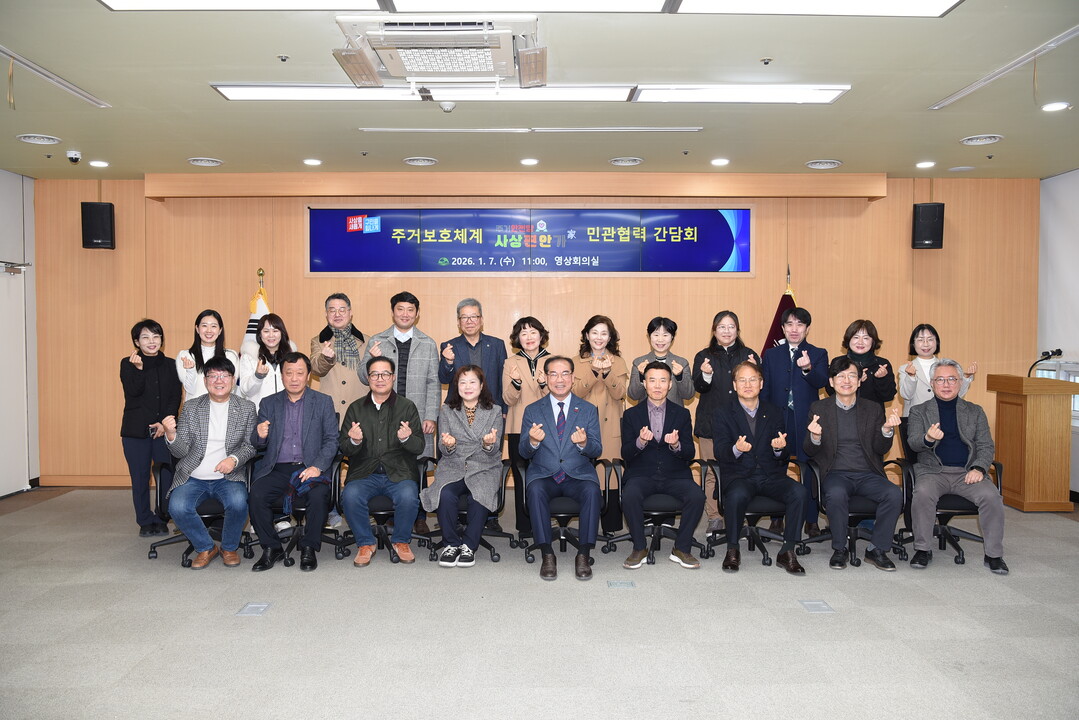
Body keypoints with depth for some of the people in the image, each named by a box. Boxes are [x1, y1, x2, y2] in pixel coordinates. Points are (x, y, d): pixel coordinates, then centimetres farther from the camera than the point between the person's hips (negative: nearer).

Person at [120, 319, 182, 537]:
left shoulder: (170, 364, 8)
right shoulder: (127, 364, 5)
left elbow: (176, 398, 5)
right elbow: (133, 392, -9)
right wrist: (138, 368, -22)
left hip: (164, 429, 1)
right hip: (136, 431, -1)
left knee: (167, 476, -5)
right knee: (140, 478, 3)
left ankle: (162, 520, 11)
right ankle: (145, 522, 17)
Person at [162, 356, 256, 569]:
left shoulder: (246, 407, 5)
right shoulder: (191, 407, 6)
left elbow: (251, 445, 6)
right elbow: (182, 451, 3)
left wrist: (234, 459, -15)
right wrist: (171, 435, -19)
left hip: (228, 477, -1)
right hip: (192, 478, 1)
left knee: (238, 503, -31)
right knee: (178, 507, -27)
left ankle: (229, 548, 1)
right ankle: (206, 548, 2)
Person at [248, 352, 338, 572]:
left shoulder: (323, 402, 7)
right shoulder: (268, 403, 13)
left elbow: (331, 440, 2)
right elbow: (258, 445, 12)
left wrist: (318, 467, -15)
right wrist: (260, 436, -14)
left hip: (310, 468, -2)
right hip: (277, 469, 2)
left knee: (319, 495, -31)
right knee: (256, 495, -26)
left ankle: (309, 548, -10)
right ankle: (271, 548, -6)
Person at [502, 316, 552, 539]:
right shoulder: (510, 363, 8)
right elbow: (508, 399, 1)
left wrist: (545, 384, -18)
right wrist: (516, 383, -19)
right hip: (519, 429, 0)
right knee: (521, 478, -1)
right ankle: (525, 526, 8)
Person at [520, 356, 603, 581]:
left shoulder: (589, 410, 9)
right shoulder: (532, 410, 9)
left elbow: (597, 450, 3)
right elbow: (524, 453, 4)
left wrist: (584, 443, -21)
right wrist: (532, 441, -20)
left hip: (578, 475, 0)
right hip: (543, 475, 0)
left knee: (592, 490, -32)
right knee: (535, 490, -33)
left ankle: (584, 555, -22)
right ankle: (547, 554, -23)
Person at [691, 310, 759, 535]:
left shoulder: (749, 355, 12)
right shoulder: (703, 357, 11)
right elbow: (698, 387, -1)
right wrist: (706, 375, -22)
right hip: (710, 423, 0)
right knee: (711, 472, -2)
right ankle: (714, 518, 6)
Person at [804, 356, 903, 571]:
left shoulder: (873, 409, 12)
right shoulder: (819, 408, 7)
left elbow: (881, 449, 6)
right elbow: (810, 451, 3)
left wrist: (887, 429, -14)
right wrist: (815, 437, -21)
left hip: (867, 474, 2)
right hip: (836, 473, -2)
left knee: (894, 494, -27)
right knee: (836, 494, -35)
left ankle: (877, 549, -9)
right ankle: (839, 549, -12)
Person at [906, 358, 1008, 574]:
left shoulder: (975, 411, 17)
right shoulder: (919, 411, 12)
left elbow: (986, 446, 11)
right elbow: (913, 443, -3)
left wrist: (979, 468, -10)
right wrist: (928, 439, -27)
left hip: (967, 472, 2)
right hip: (933, 471, -1)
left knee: (991, 496, -27)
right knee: (923, 494, -33)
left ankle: (994, 554, -11)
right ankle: (922, 550, -17)